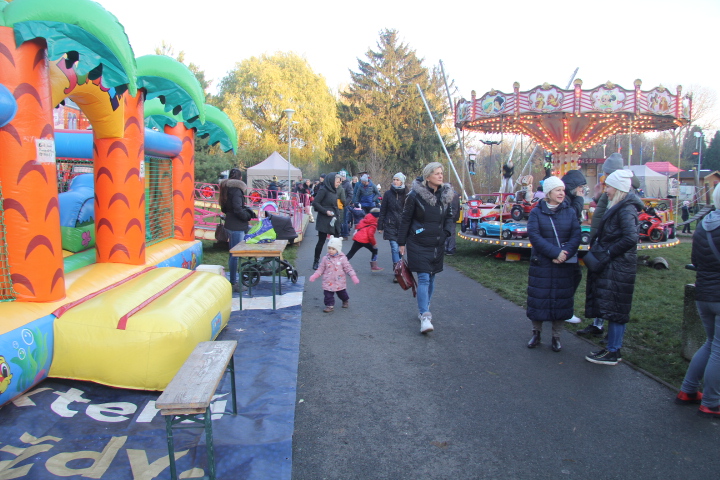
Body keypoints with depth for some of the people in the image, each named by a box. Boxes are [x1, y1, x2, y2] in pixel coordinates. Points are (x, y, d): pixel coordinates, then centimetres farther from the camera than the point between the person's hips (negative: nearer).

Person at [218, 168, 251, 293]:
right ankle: (233, 283, 0)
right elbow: (238, 209, -23)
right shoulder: (236, 189, -15)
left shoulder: (226, 188, 13)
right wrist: (247, 217, -9)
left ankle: (233, 280, 27)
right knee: (235, 255, -4)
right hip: (237, 226, -10)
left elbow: (224, 208, 17)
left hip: (229, 225, 10)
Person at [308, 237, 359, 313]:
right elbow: (321, 269, 3)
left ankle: (346, 301, 45)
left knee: (342, 293, 18)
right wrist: (314, 276, -6)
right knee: (328, 295, -4)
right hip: (328, 283, 1)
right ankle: (330, 305, 10)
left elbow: (348, 268, -6)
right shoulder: (325, 259, -4)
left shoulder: (342, 258, -9)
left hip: (340, 282, -1)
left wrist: (353, 276, -16)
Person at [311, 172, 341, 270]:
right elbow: (315, 203, -15)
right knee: (321, 241, 0)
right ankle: (316, 262, 14)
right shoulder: (323, 190, -11)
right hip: (324, 221, -7)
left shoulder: (334, 191, 12)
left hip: (333, 220, 7)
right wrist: (325, 211, -20)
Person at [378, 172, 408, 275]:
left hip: (402, 226, 1)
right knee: (395, 248, -8)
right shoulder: (388, 194, 3)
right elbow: (382, 211, 5)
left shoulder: (406, 195, 3)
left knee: (400, 249, 6)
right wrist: (380, 226, 4)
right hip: (390, 225, -1)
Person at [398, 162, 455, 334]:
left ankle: (424, 310, 29)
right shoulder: (415, 195, -11)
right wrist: (401, 242, -3)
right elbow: (406, 219, -5)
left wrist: (447, 232, -2)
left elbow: (449, 216, 16)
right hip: (418, 244, -5)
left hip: (437, 245, 5)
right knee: (424, 279, -11)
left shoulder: (446, 195, 3)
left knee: (431, 278, 13)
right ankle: (425, 317, -12)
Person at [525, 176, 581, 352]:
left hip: (565, 265, 2)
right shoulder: (536, 212, 0)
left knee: (561, 300, 6)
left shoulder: (570, 211, 5)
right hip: (541, 264, -1)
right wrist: (555, 252, -20)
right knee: (538, 298, 4)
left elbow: (576, 235, -3)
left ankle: (556, 337, 20)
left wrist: (566, 253, -19)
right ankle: (536, 333, 22)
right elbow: (534, 235, -12)